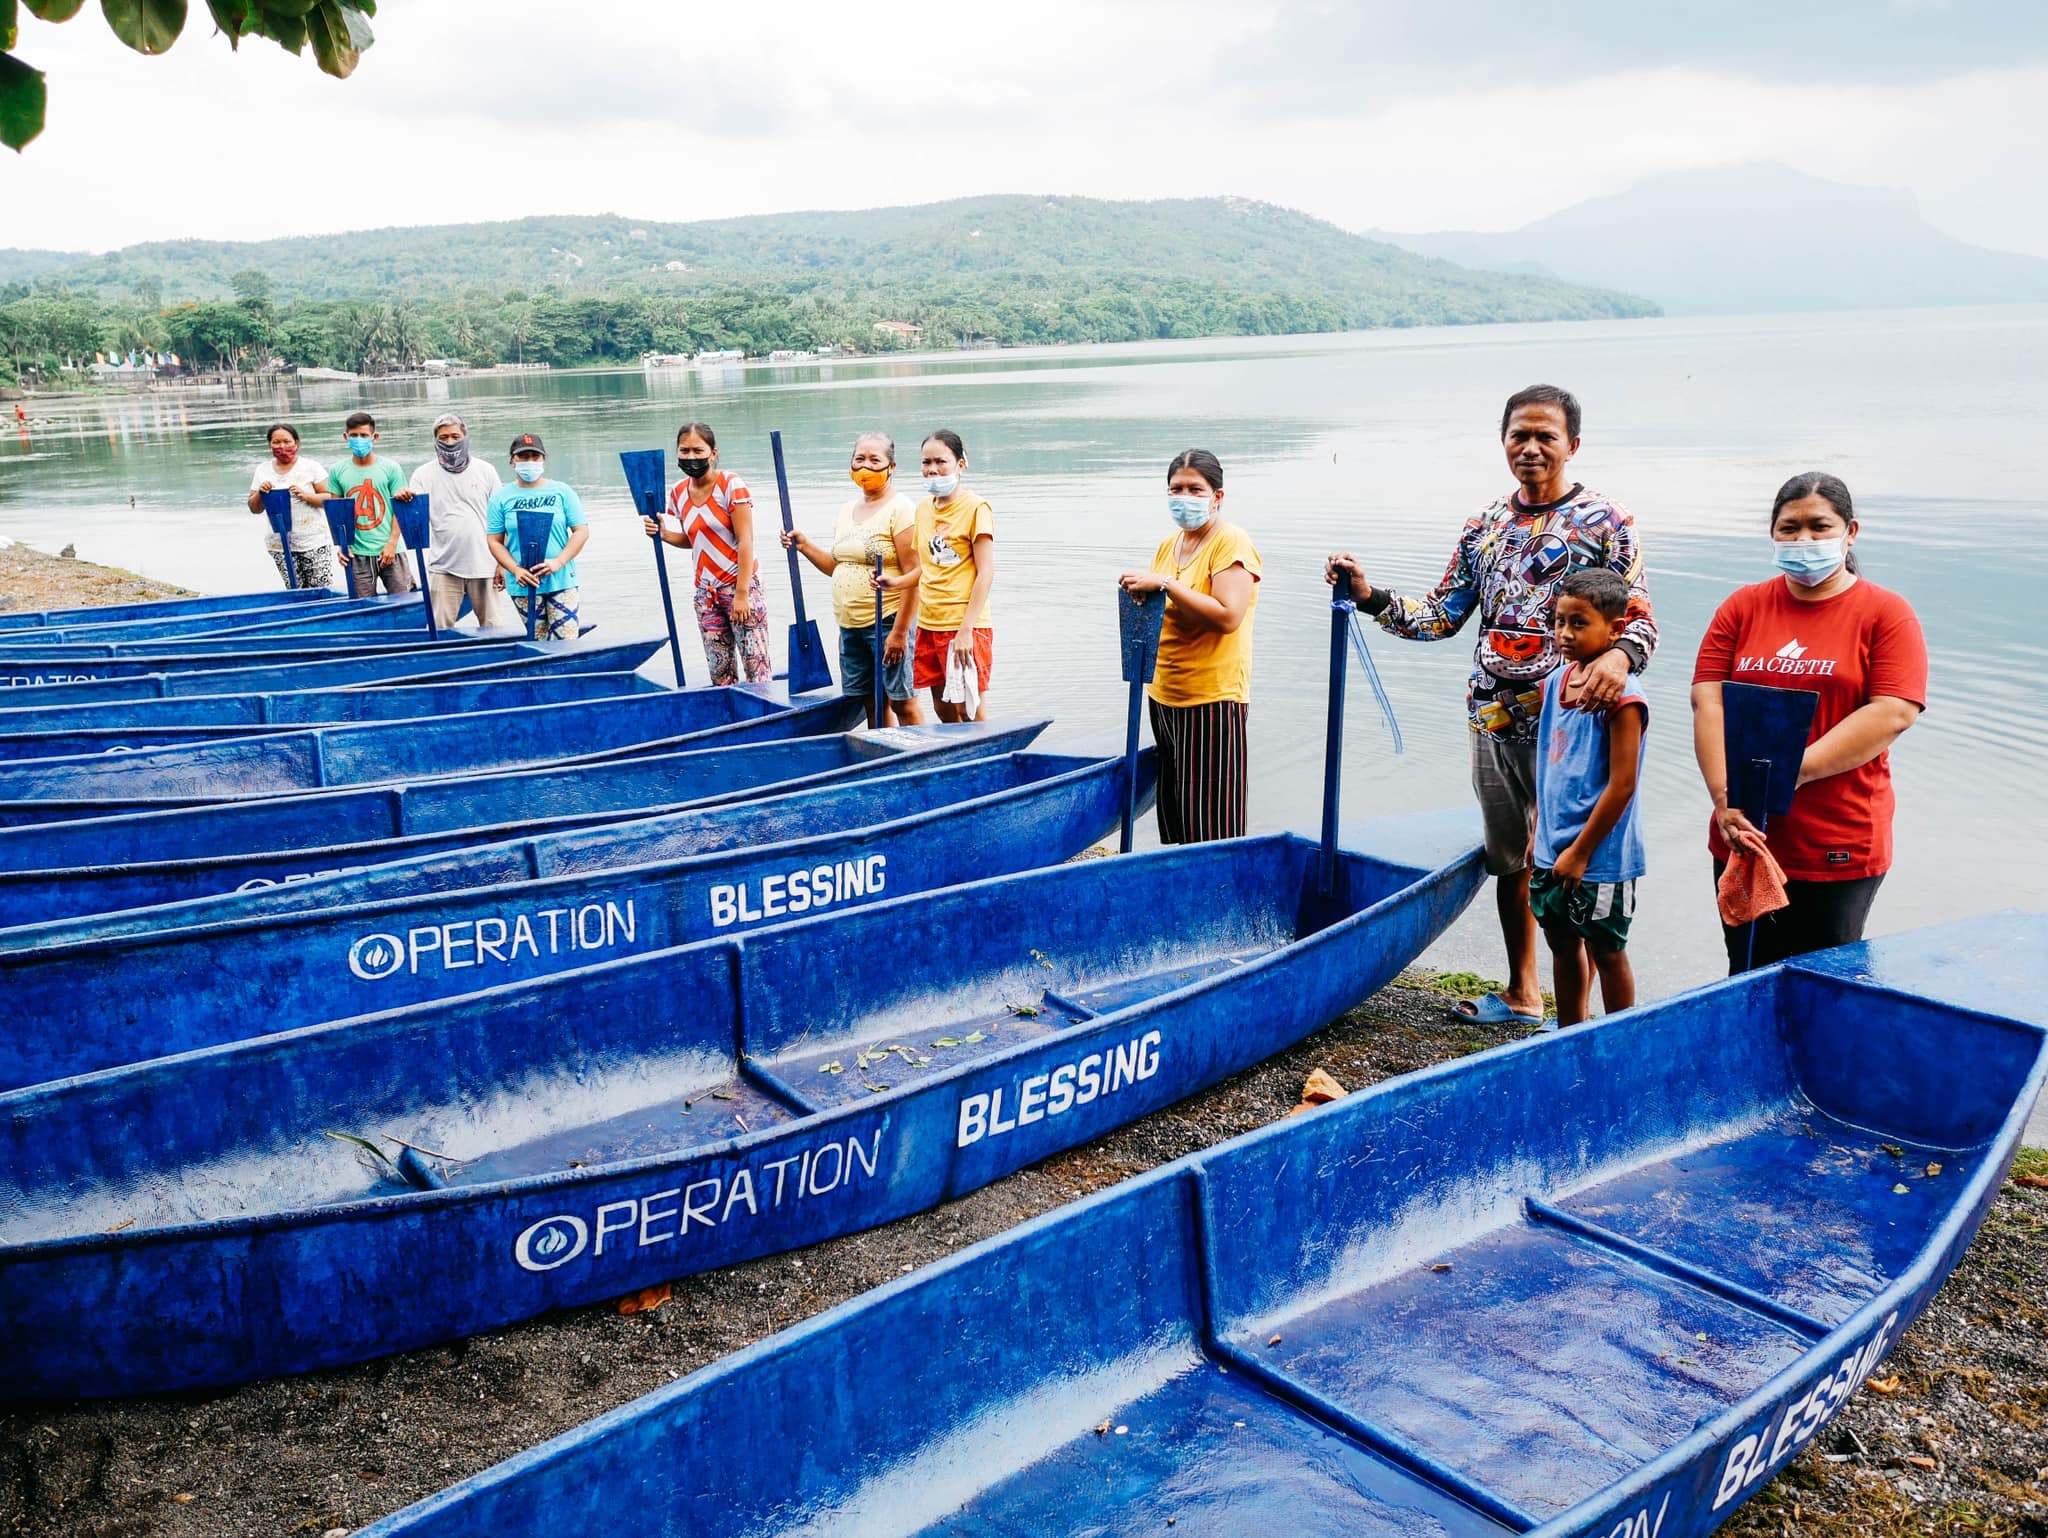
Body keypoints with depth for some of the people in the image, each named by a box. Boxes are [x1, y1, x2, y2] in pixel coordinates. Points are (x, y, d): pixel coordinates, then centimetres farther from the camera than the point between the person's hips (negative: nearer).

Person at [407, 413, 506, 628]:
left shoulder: (485, 471, 7)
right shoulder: (424, 475, 6)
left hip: (483, 565, 0)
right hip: (444, 567, 0)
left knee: (492, 627, 4)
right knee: (440, 630, -2)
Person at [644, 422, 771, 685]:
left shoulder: (731, 485, -10)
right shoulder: (678, 493, 7)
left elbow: (745, 540, -12)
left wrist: (742, 593, -16)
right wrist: (663, 534, 0)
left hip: (740, 584, -6)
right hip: (706, 592, 6)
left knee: (756, 667, -9)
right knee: (720, 672, 5)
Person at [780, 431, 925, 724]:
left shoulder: (901, 509, -8)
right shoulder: (847, 510, 15)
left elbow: (914, 574, -14)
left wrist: (899, 631, -19)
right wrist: (805, 546, 8)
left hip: (887, 623, -7)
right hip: (849, 626, 7)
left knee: (903, 703, -3)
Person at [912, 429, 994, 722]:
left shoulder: (975, 508, -9)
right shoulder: (924, 508, 12)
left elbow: (986, 573, -13)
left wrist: (966, 629, -19)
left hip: (964, 627, -7)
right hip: (929, 624, 7)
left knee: (970, 711, -4)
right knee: (942, 707, 13)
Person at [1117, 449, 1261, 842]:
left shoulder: (1231, 542, -10)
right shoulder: (1169, 544, 13)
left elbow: (1228, 617, -23)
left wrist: (1165, 584, -23)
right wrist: (1138, 590, 7)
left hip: (1212, 696, -8)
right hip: (1163, 694, 8)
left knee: (1211, 824, -7)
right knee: (1172, 813, 13)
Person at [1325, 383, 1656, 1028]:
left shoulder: (1605, 522, -4)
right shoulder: (1485, 526, 11)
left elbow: (1640, 619, -9)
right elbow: (1442, 616, 12)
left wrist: (1620, 655, -32)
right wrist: (1370, 597, -1)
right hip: (1492, 720, 5)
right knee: (1509, 861, 15)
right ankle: (1521, 994, 30)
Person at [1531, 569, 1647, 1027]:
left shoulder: (1621, 696, -19)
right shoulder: (1557, 680, 5)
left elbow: (1622, 785, -20)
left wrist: (1580, 852, -17)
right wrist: (1540, 835, 14)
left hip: (1600, 857, -7)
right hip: (1552, 852, 7)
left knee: (1607, 952, 7)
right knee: (1563, 945, 18)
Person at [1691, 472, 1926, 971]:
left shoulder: (1887, 613, -1)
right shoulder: (1742, 607, 8)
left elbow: (1894, 713, -12)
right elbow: (1708, 702, -1)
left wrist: (1791, 772, -19)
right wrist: (1725, 797, -14)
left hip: (1840, 846, -3)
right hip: (1744, 837, 3)